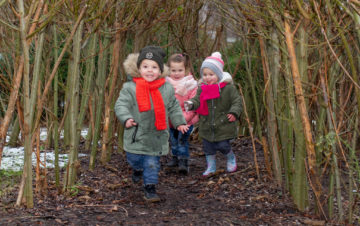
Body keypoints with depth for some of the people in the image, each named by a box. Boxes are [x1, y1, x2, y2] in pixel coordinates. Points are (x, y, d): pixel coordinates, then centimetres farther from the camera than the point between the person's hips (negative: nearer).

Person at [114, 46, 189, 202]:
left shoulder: (167, 89, 1)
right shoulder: (130, 88, -7)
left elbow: (173, 108, 13)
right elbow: (121, 105, -12)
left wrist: (179, 123, 7)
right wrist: (126, 118, -28)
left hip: (156, 137, 1)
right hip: (136, 136, 0)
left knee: (152, 163, 1)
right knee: (134, 159, 13)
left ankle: (150, 188, 14)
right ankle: (137, 170, 47)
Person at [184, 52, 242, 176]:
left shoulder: (228, 87, -10)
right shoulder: (202, 89, 2)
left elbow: (237, 101, -8)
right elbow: (197, 100, -3)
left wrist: (234, 113, -24)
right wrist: (191, 104, -25)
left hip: (223, 125, -4)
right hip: (207, 126, 4)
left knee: (223, 145, -1)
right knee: (208, 147, 11)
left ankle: (231, 158, 31)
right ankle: (211, 167, 29)